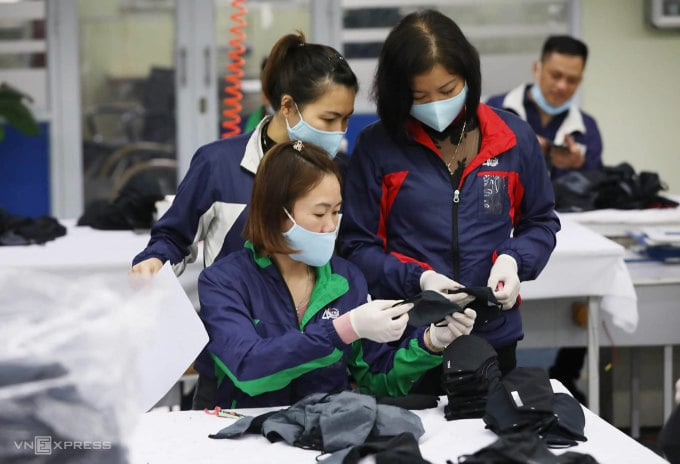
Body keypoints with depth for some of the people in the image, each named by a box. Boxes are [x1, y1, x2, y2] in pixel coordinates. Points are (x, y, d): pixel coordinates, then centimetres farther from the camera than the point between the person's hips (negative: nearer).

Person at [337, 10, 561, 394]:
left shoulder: (515, 138, 0)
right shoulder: (377, 146, -6)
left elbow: (540, 222, 11)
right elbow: (357, 245, -3)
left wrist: (515, 261, -9)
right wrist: (417, 279, -18)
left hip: (493, 336, 2)